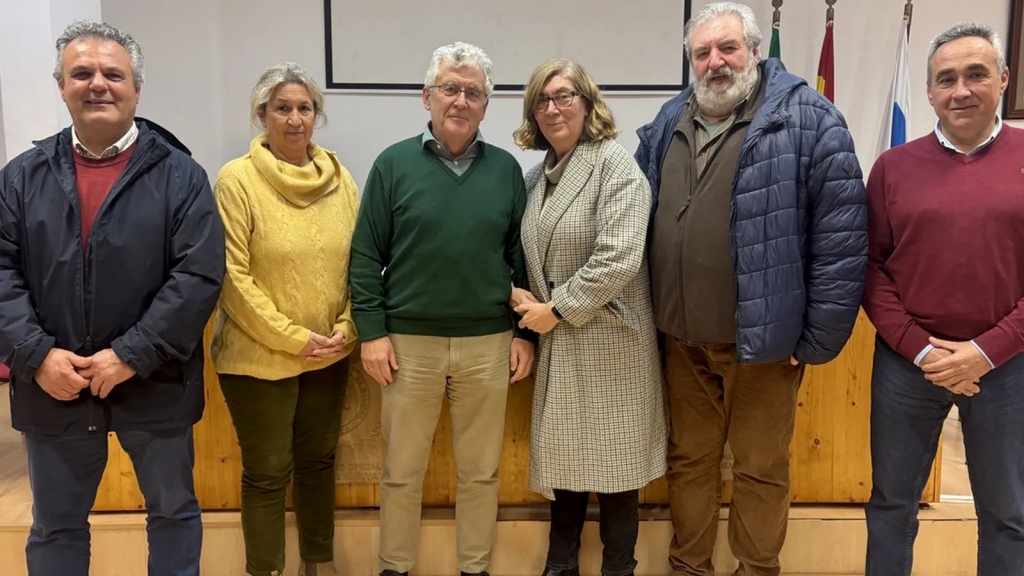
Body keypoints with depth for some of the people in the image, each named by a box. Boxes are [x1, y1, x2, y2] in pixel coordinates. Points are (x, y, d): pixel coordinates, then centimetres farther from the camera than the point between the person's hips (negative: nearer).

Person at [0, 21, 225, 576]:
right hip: (52, 388, 3)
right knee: (55, 526, 19)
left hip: (153, 385, -2)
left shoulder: (179, 175, -4)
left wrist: (131, 356, -18)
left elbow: (199, 276, -13)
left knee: (173, 511, 16)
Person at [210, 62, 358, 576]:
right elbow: (233, 275, -13)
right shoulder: (237, 180, -10)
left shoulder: (340, 179, 2)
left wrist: (346, 328, -5)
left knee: (319, 460, 17)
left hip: (329, 354, 4)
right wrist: (293, 338, -14)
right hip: (258, 355, -4)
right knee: (268, 473, 7)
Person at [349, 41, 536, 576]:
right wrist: (371, 331, -6)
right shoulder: (394, 164, -1)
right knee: (402, 471, 12)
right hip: (409, 342, -1)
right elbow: (366, 255, -1)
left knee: (480, 471, 13)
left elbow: (522, 258, 6)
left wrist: (525, 333, 3)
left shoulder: (506, 169, 4)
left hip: (488, 343, 2)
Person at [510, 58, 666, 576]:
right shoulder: (539, 175, 11)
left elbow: (618, 259, -20)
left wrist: (556, 310, -15)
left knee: (612, 457, 7)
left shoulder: (615, 164, -11)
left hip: (607, 338, -6)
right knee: (563, 452, 15)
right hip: (557, 339, 6)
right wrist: (522, 296, -3)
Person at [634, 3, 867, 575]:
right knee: (689, 459, 18)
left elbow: (843, 235, -13)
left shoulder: (808, 120, -10)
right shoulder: (668, 125, 8)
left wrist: (819, 337, -12)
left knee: (761, 467, 13)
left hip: (762, 338, -5)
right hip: (683, 339, 5)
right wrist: (653, 316, 8)